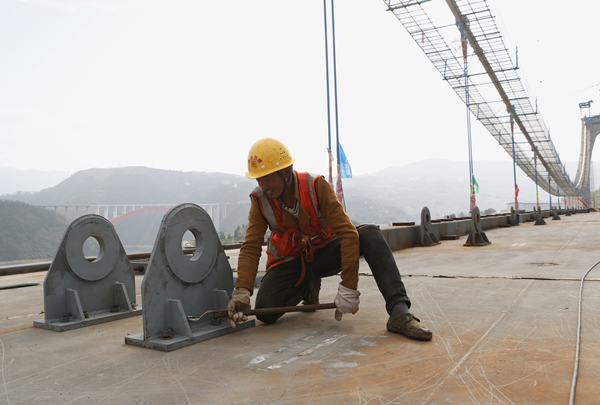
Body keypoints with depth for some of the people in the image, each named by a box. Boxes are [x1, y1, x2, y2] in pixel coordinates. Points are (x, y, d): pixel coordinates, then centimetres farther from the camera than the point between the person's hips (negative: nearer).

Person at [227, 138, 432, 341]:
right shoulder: (260, 201, -14)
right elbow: (250, 248, -16)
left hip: (325, 252, -1)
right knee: (265, 311, -23)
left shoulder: (316, 186, -22)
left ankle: (399, 312, -35)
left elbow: (348, 234, -27)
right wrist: (242, 291, -34)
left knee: (370, 234, -28)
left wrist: (348, 287, -34)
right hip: (290, 262, 2)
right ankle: (308, 287, 10)